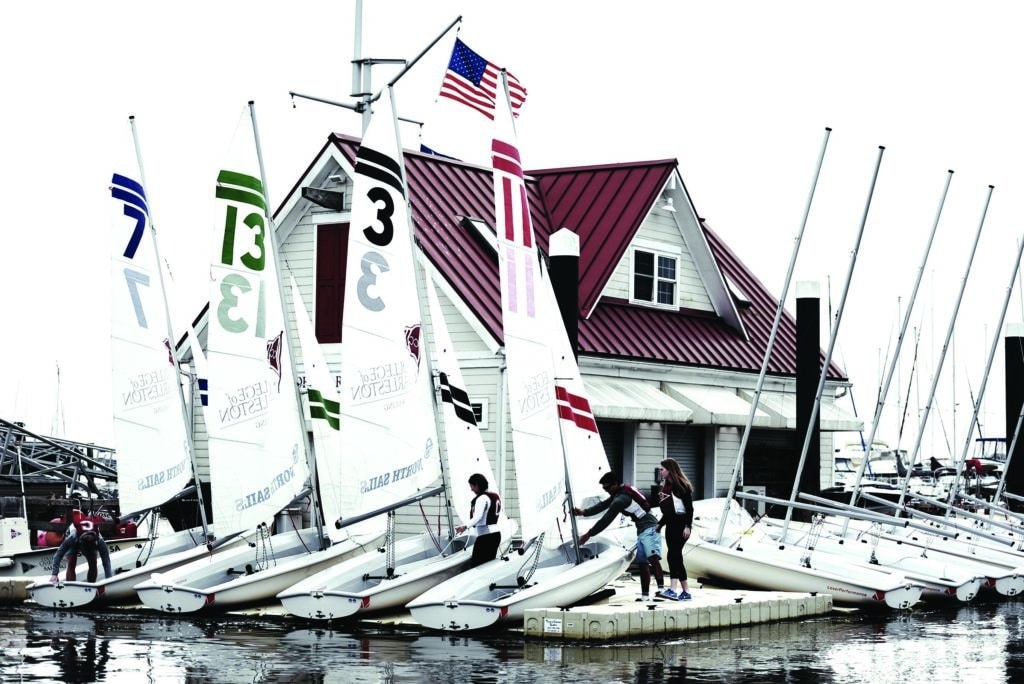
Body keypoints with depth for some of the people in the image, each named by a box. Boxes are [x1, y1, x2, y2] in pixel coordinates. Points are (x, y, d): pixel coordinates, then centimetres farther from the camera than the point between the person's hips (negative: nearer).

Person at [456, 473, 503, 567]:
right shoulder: (495, 496, 14)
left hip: (485, 536, -10)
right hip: (496, 533, 10)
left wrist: (465, 526, -43)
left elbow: (478, 517, -29)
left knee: (475, 565, -12)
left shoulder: (482, 498, -15)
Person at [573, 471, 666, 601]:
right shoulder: (623, 491, 15)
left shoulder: (620, 499, -16)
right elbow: (603, 505, 19)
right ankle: (645, 594, 8)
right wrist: (584, 512, 7)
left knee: (652, 557, -26)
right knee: (642, 563, 8)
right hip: (642, 530, 11)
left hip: (649, 528, -11)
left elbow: (606, 520, -14)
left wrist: (588, 535, -7)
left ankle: (661, 587, -39)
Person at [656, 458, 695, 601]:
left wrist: (688, 526, -19)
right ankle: (686, 592, 11)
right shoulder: (666, 486, 16)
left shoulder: (682, 485, -7)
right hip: (671, 524, 9)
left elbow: (689, 507, -11)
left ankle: (673, 589, -31)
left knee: (673, 554, -21)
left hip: (681, 523, -9)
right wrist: (660, 524, 17)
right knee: (675, 557, 6)